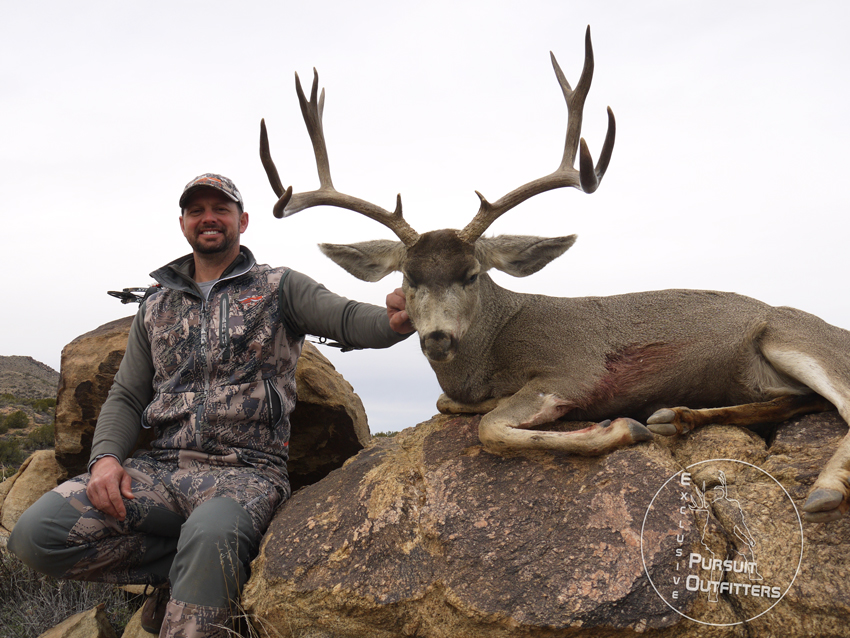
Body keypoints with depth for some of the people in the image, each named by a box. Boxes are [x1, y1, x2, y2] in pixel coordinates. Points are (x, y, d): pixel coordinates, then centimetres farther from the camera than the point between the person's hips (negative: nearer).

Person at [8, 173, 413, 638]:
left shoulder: (279, 288, 7)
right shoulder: (156, 308, 20)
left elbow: (347, 318, -11)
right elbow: (126, 397, 18)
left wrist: (393, 321, -35)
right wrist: (105, 456, -3)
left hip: (246, 471, -5)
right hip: (161, 468, 5)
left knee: (210, 534, -39)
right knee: (36, 534, -16)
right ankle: (192, 570, -2)